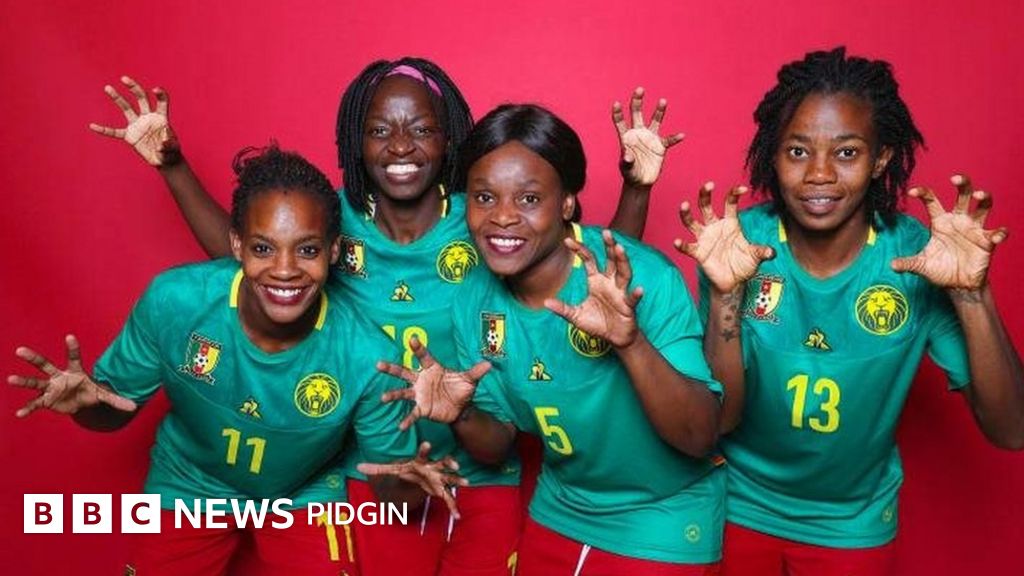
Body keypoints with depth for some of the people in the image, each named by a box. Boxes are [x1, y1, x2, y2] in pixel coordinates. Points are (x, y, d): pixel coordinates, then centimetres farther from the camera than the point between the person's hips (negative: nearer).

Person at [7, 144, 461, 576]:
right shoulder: (173, 300, -27)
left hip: (303, 494, -1)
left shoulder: (367, 356, -31)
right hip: (190, 486, 1)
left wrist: (408, 485, -39)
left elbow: (389, 486, -16)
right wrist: (86, 401, -32)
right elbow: (117, 407, -9)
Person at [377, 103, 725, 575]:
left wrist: (630, 341, -41)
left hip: (665, 521, -4)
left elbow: (700, 437, -26)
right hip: (558, 512, 5)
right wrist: (460, 414, -22)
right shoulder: (476, 303, -10)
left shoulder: (641, 277, -26)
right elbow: (498, 447, -1)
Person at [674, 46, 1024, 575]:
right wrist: (726, 293, -34)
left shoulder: (921, 257, -18)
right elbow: (721, 418, -20)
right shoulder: (739, 242, -19)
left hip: (854, 522, 1)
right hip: (741, 506, 0)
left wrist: (971, 293, -32)